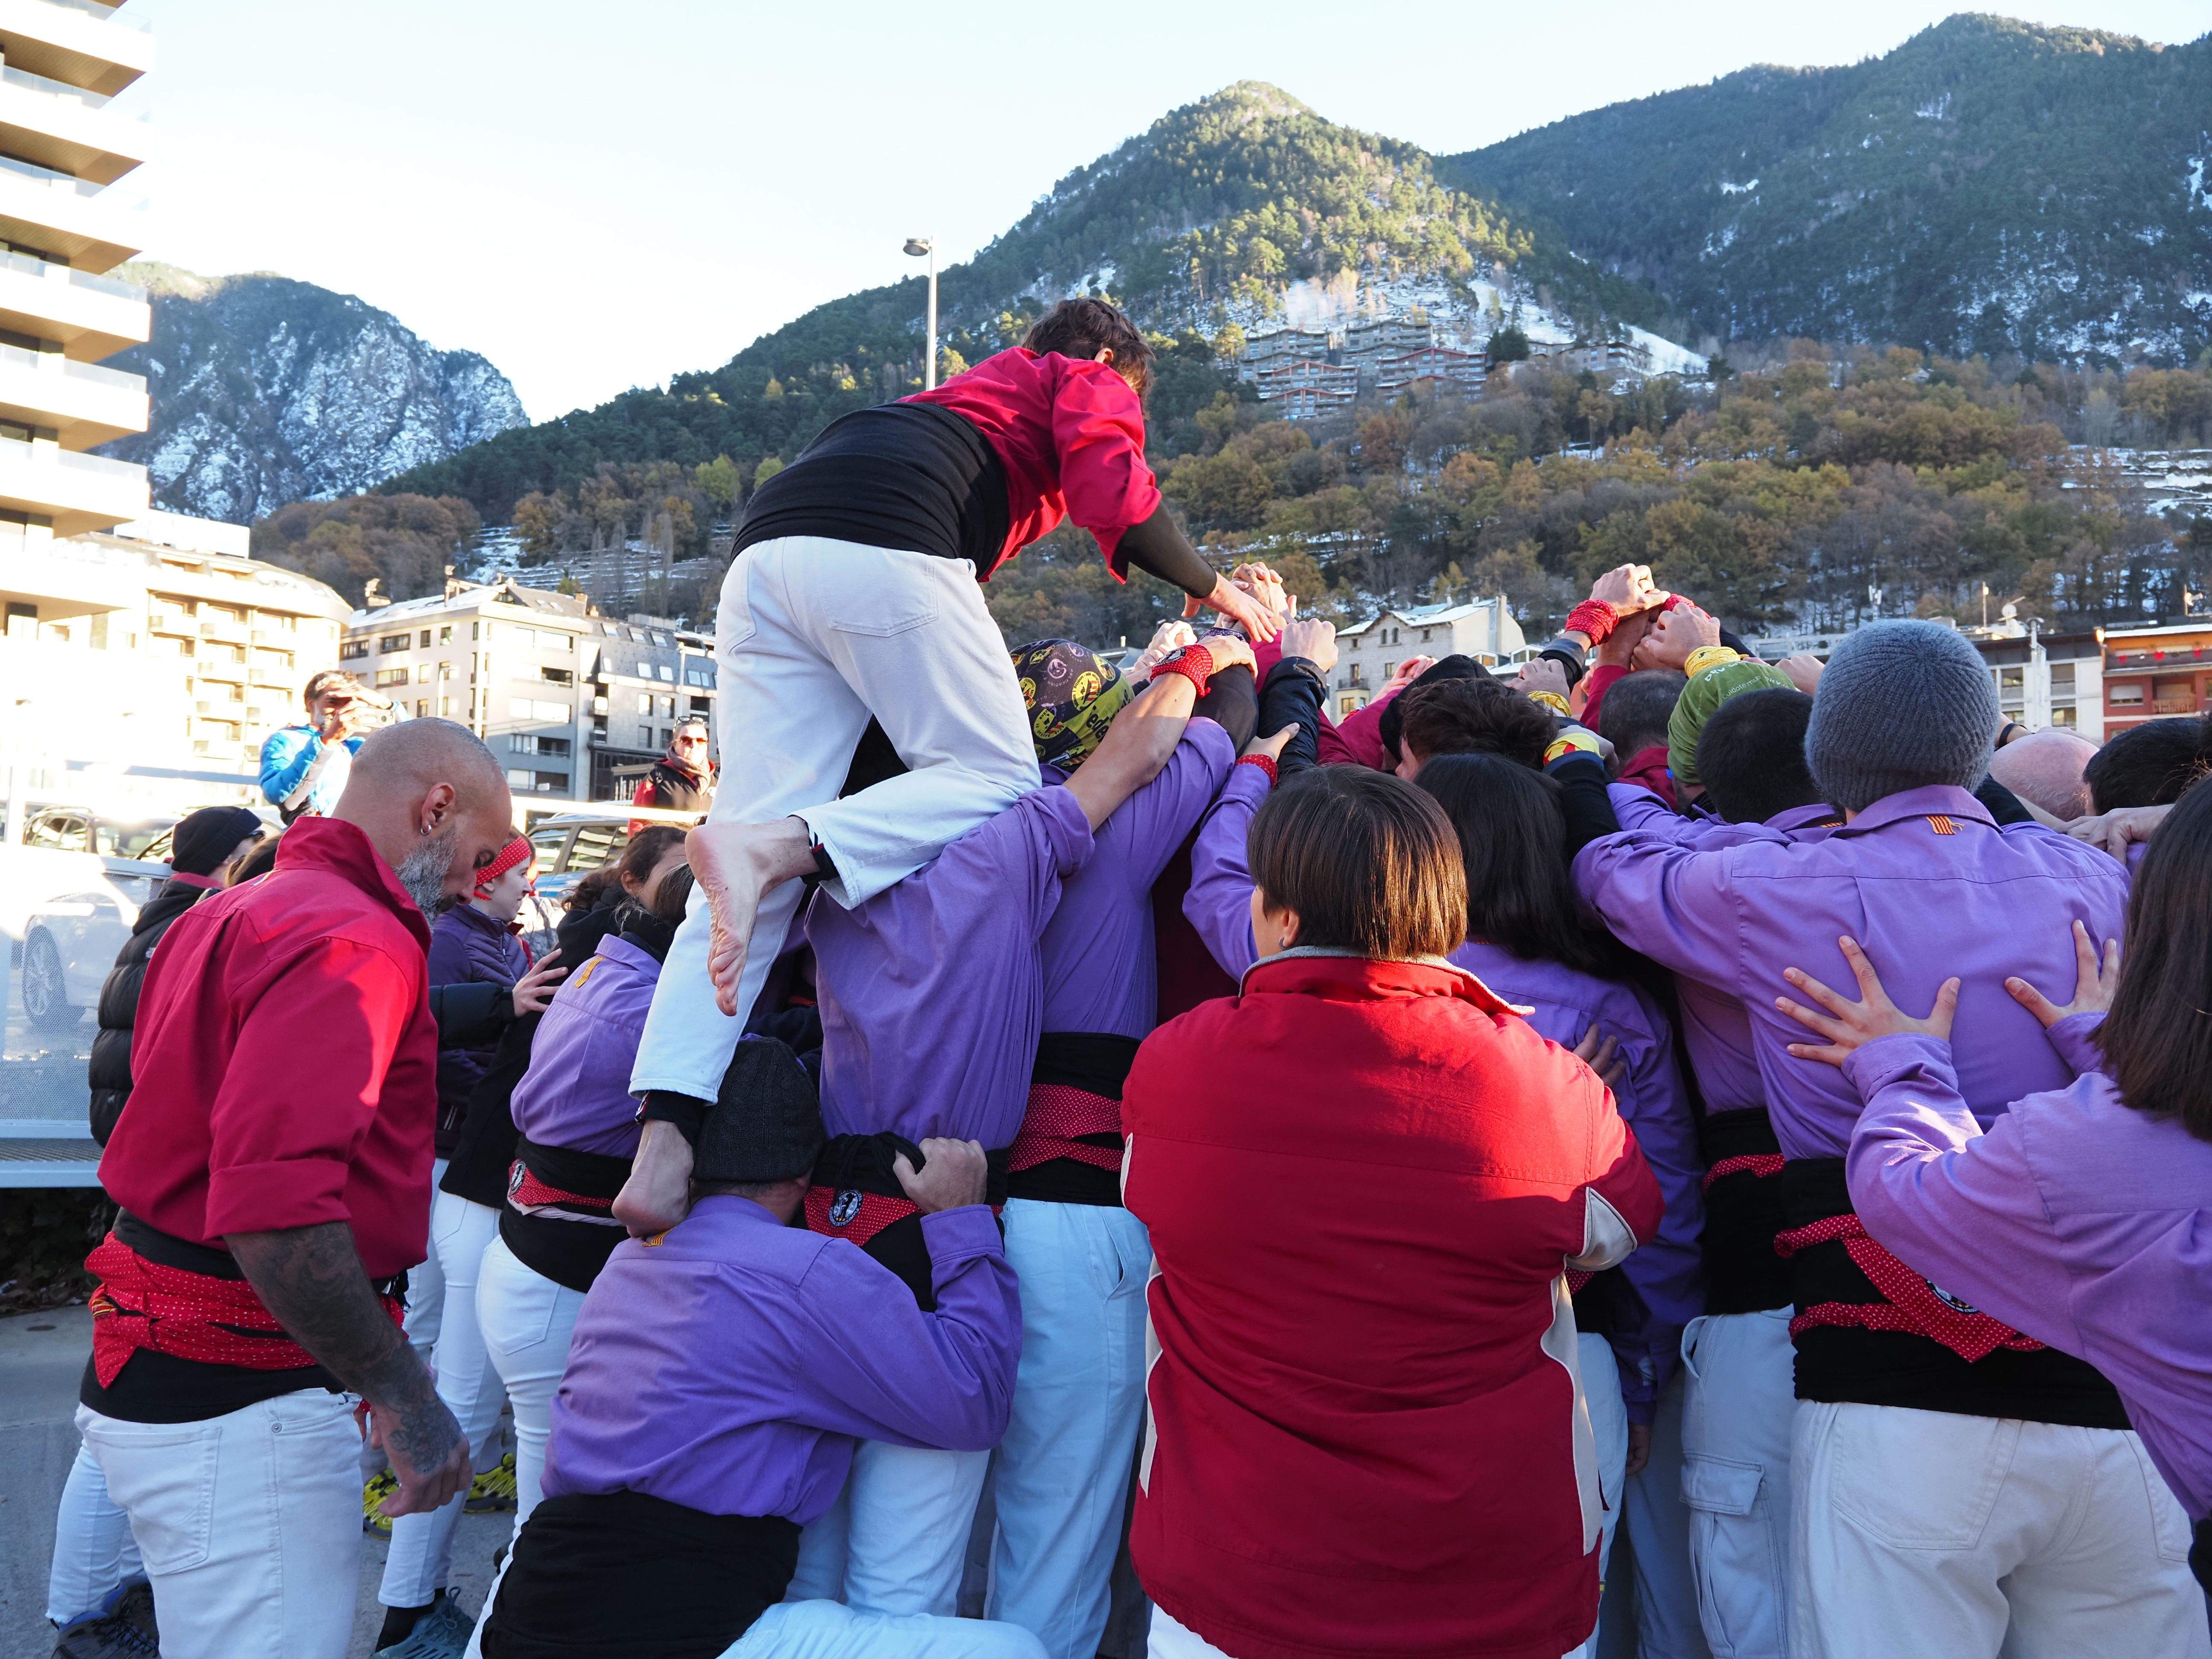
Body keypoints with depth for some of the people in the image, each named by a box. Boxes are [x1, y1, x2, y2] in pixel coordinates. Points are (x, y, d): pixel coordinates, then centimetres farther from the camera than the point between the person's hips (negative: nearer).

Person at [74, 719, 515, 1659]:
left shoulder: (226, 915, 12)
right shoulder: (354, 940, -20)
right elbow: (274, 1208, -31)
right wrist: (402, 1395, -24)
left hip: (154, 1366, 10)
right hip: (238, 1407, -10)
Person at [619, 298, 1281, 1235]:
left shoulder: (970, 390, 44)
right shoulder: (1092, 382, 23)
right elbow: (1112, 495, 2)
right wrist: (1212, 589, 17)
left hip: (763, 555, 7)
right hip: (886, 548, -7)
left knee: (760, 847, -3)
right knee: (999, 779, 3)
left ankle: (663, 1142, -16)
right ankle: (767, 845, -23)